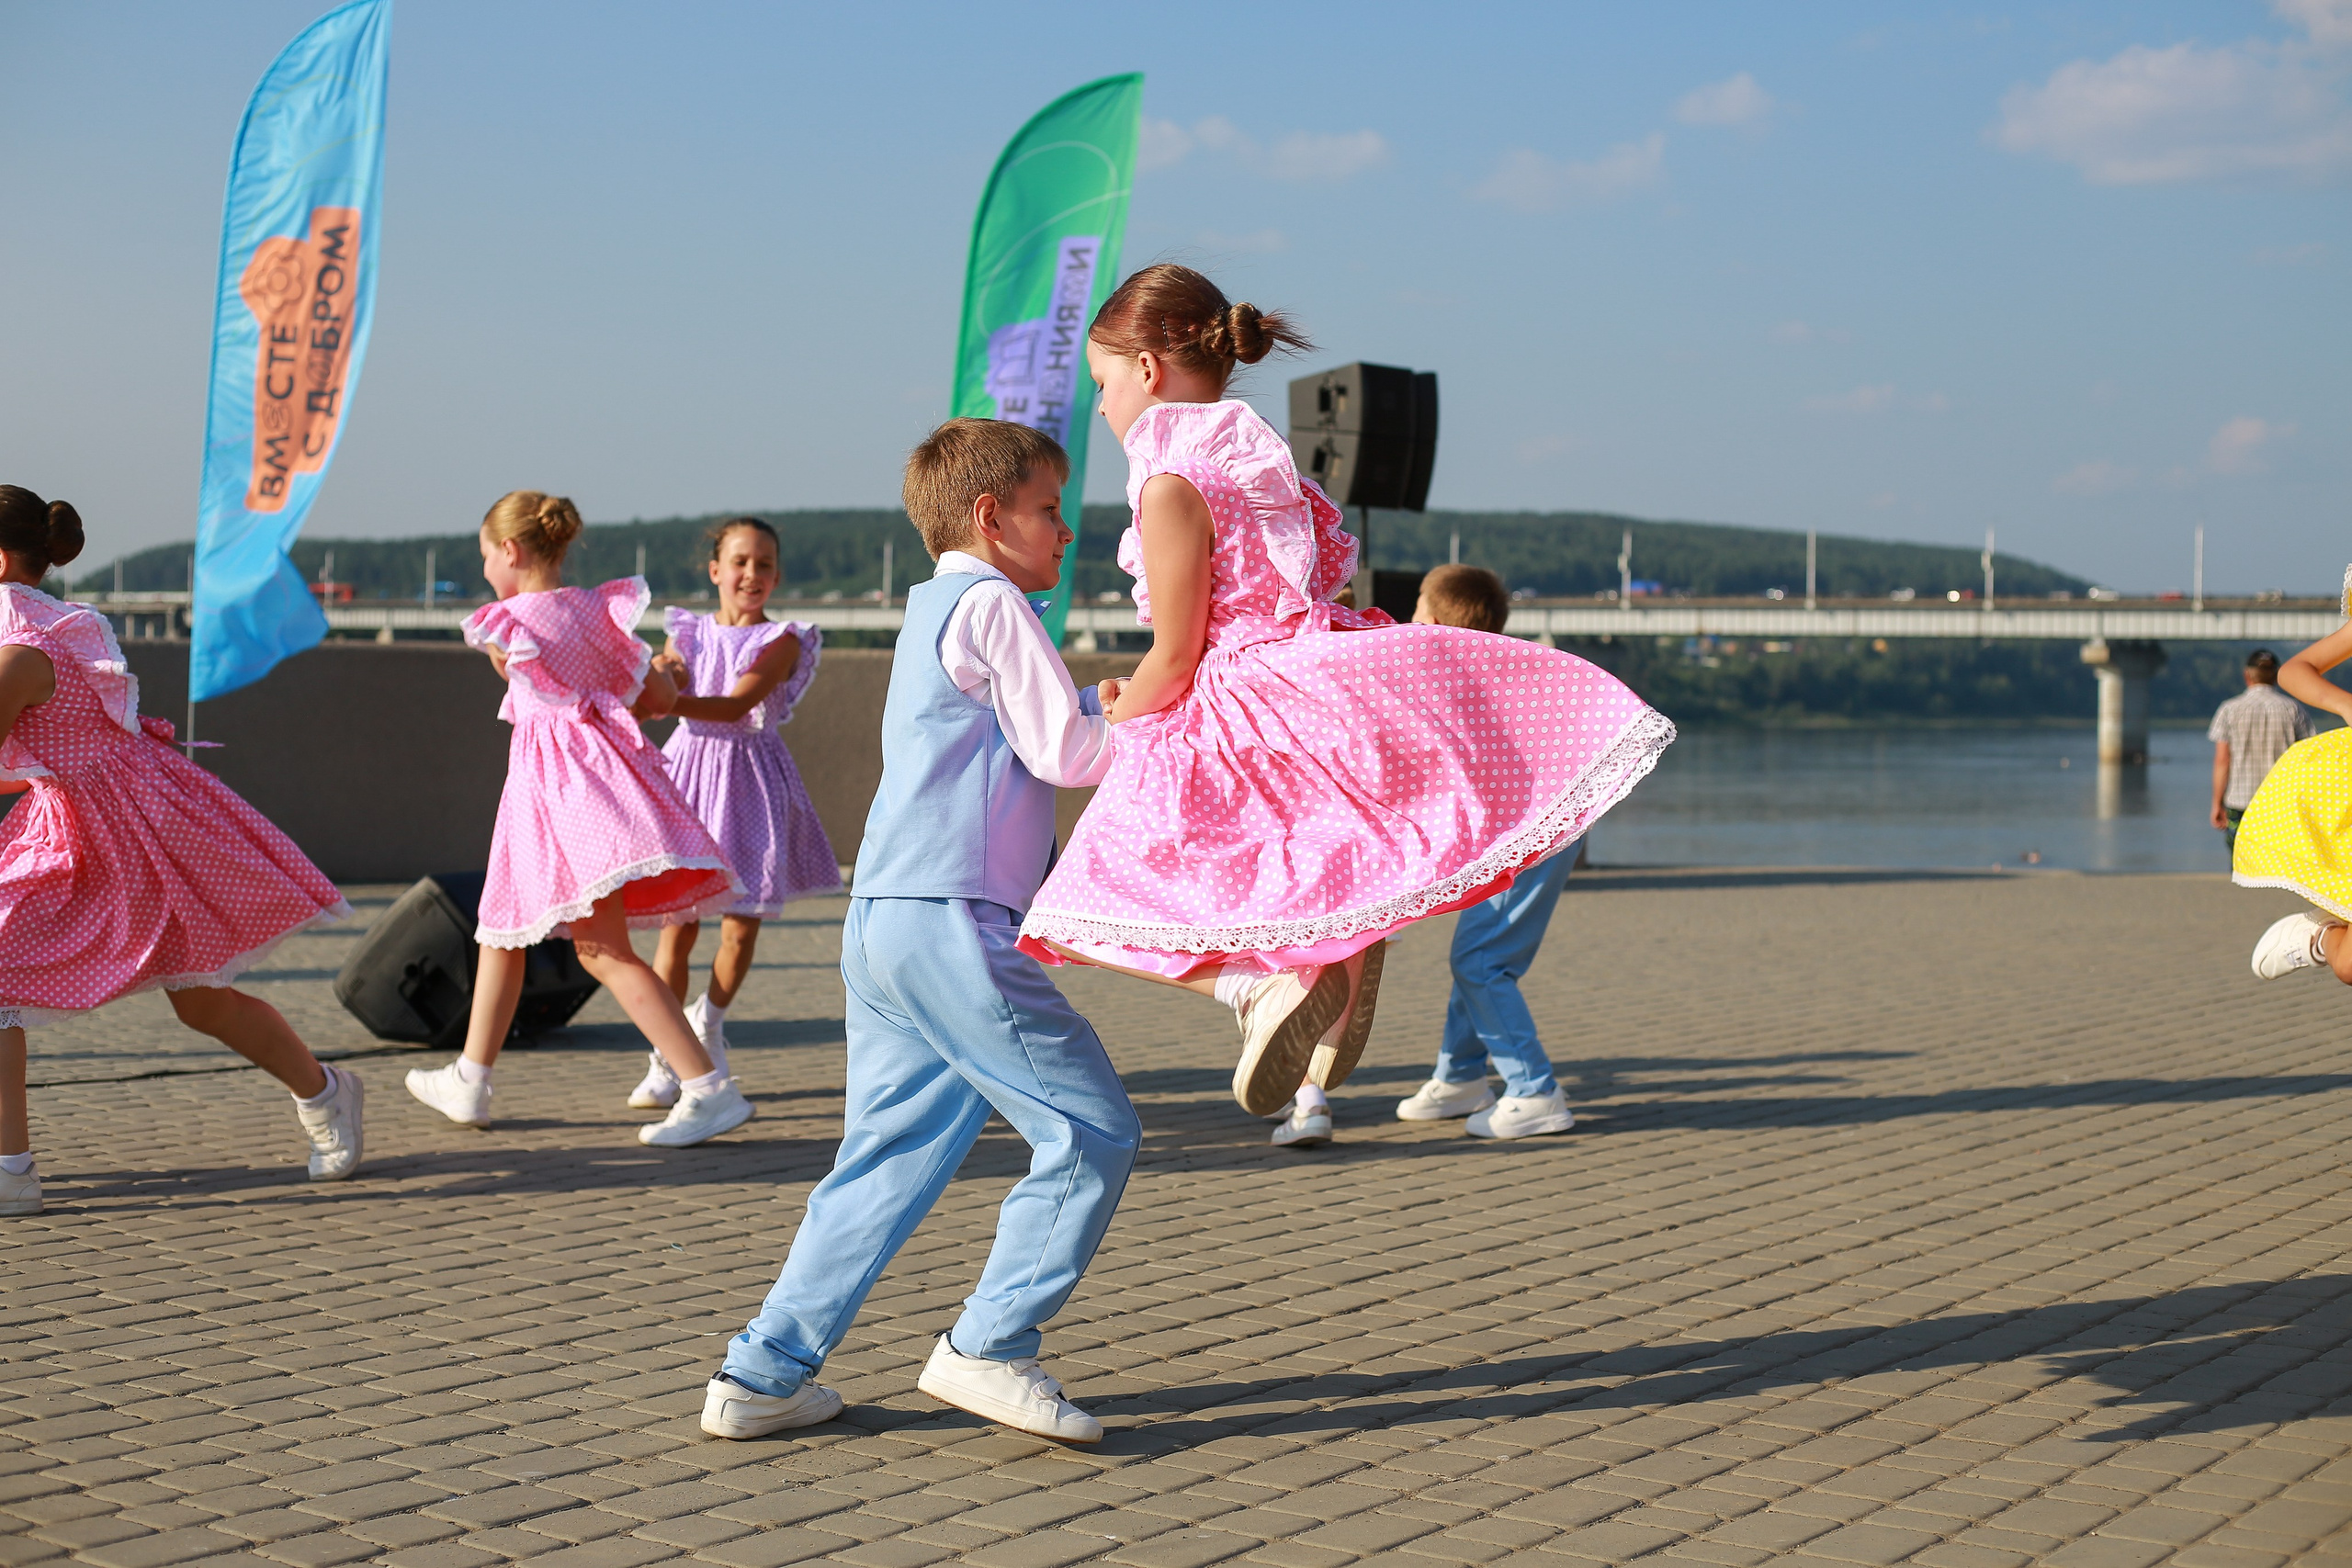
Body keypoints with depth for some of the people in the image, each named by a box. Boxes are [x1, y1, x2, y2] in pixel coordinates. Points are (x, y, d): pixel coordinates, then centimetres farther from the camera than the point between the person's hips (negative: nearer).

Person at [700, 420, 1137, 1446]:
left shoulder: (932, 612, 24)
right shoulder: (991, 604, -5)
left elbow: (1026, 743, 28)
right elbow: (1065, 752, -9)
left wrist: (1101, 710, 18)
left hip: (880, 924, 10)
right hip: (954, 923, -10)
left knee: (888, 1158, 13)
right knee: (1091, 1130, -3)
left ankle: (762, 1375, 12)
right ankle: (988, 1350, -3)